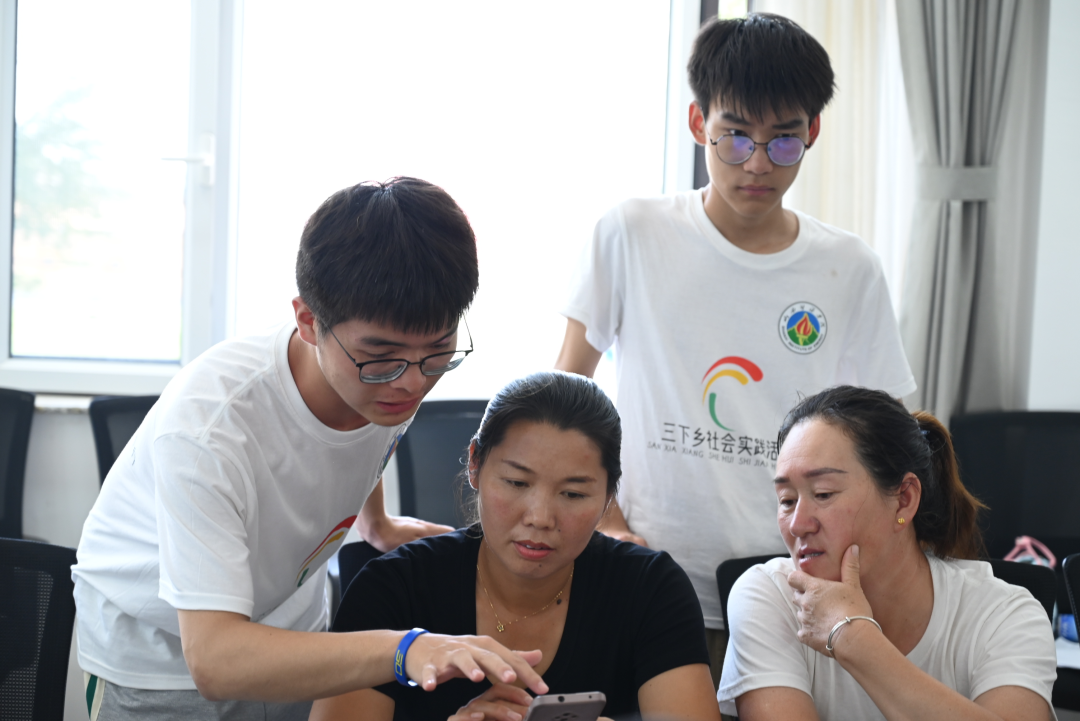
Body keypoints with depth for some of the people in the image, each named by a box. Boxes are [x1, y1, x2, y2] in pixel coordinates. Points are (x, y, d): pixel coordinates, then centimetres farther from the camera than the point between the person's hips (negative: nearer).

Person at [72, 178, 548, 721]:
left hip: (291, 639, 5)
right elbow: (213, 658, -44)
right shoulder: (204, 424, -37)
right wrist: (404, 650, -55)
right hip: (160, 664, -5)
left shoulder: (391, 371, -18)